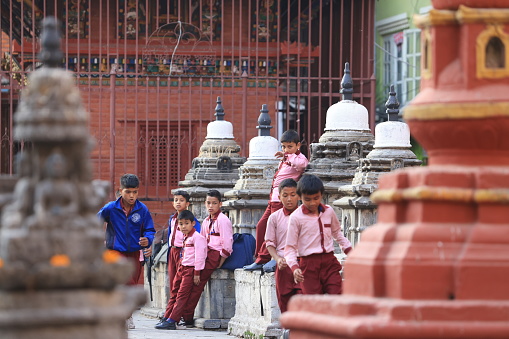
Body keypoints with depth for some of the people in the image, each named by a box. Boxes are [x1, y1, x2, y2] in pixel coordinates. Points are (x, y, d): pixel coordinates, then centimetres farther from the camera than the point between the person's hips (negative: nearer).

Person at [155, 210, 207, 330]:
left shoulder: (197, 237, -12)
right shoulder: (185, 237, 17)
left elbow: (199, 255, -17)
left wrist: (197, 273, -18)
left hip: (190, 269, -10)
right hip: (182, 268, 10)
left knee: (182, 295, -10)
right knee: (174, 293, 10)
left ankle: (171, 321, -13)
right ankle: (166, 318, 13)